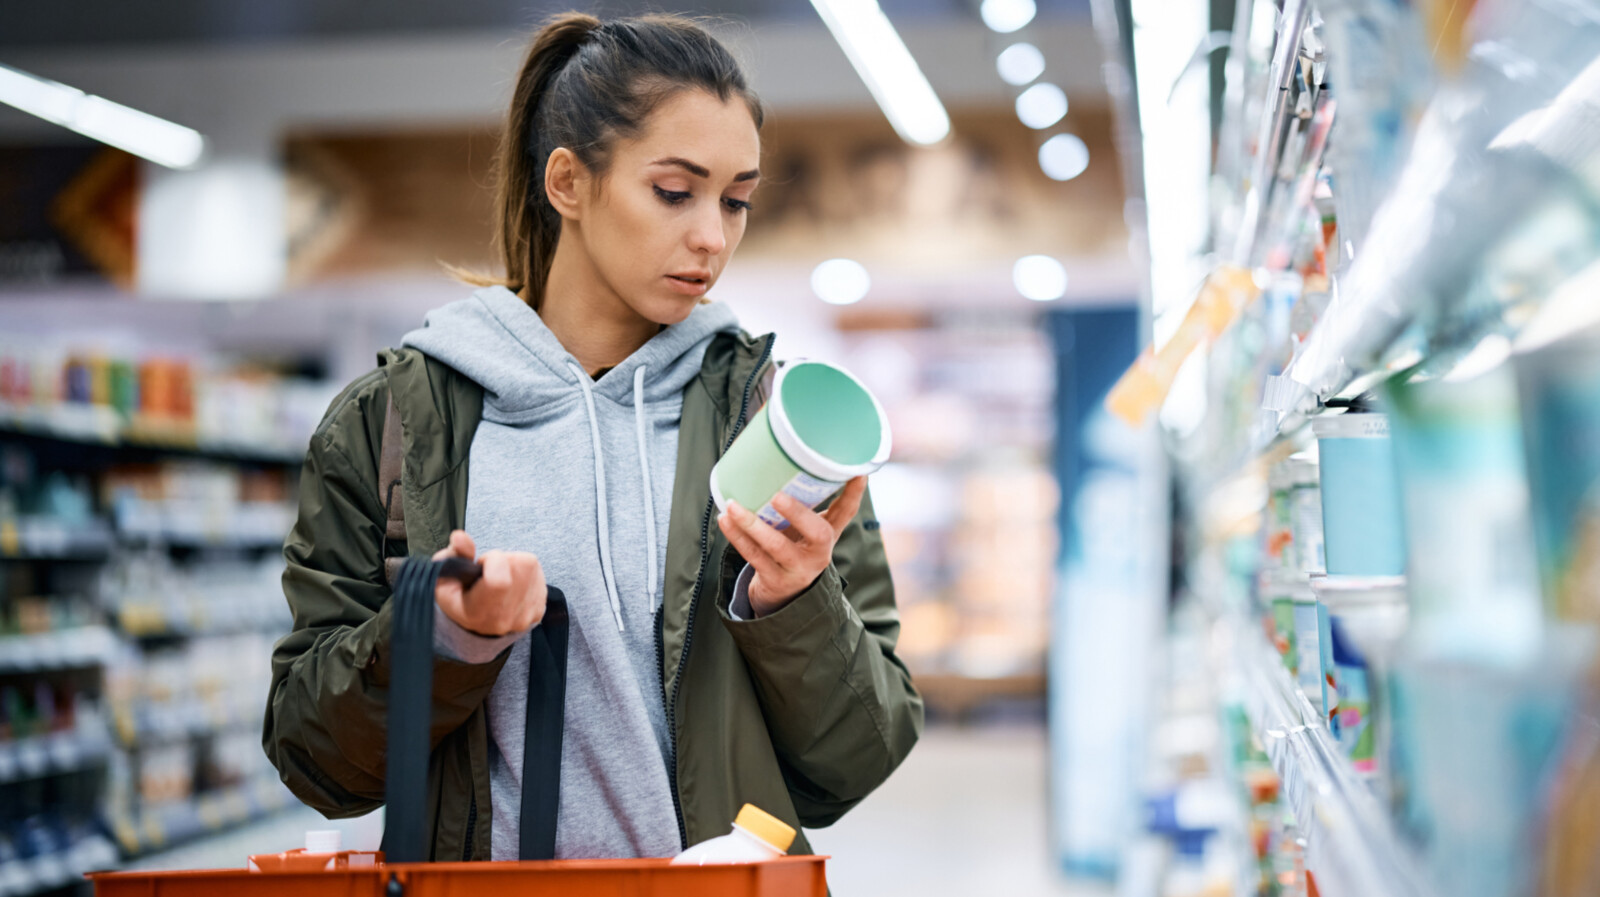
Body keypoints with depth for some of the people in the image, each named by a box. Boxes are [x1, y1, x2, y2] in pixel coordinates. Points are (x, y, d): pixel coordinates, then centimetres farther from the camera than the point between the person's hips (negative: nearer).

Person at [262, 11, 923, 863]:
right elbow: (312, 758, 5)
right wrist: (443, 637, -10)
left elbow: (854, 763, 5)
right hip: (478, 872, 1)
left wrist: (796, 609, -11)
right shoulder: (390, 420, 4)